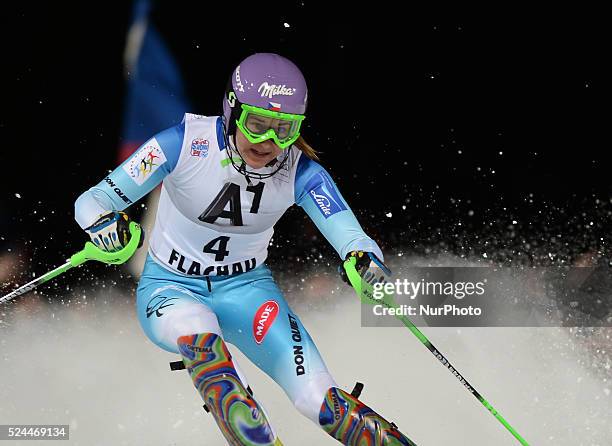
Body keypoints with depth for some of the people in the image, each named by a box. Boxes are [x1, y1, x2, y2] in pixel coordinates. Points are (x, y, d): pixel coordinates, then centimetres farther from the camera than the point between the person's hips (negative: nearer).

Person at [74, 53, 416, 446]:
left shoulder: (301, 173, -16)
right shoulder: (187, 144, -22)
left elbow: (352, 238, -24)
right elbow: (92, 202, -19)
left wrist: (366, 260, -49)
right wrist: (104, 222, -42)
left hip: (246, 288, 1)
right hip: (169, 288, -1)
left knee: (321, 402, -16)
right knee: (201, 337, -39)